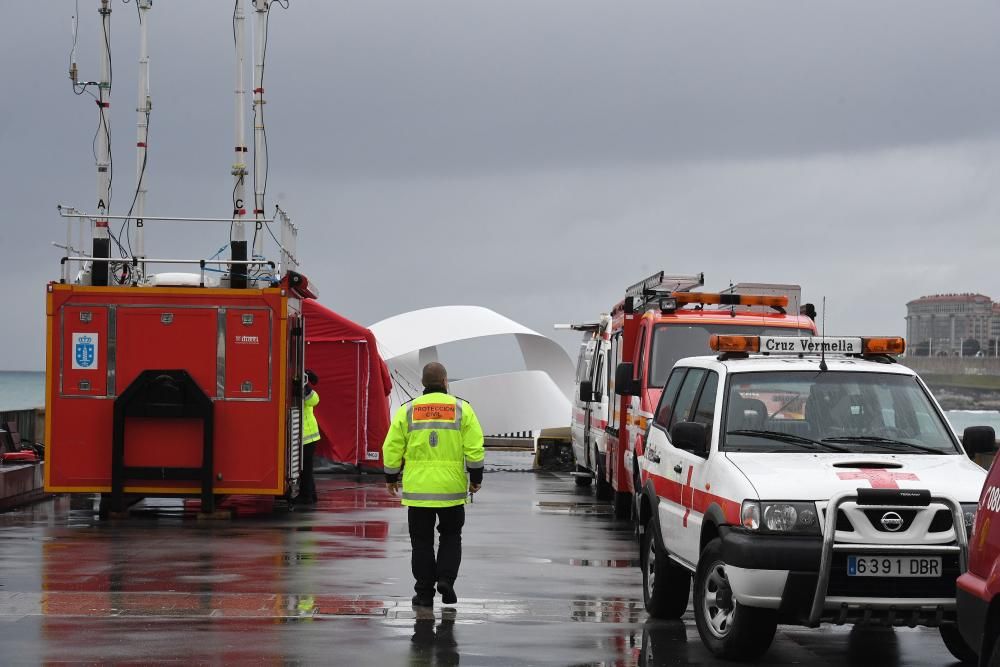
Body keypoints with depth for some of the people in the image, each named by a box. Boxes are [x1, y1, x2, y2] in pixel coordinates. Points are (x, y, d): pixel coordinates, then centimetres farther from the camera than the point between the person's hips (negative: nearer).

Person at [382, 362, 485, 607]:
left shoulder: (407, 410, 1)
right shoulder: (461, 408, -1)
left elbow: (392, 448, 1)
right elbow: (475, 448, -4)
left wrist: (391, 478, 14)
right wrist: (476, 479, 7)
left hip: (417, 487, 0)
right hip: (451, 487, 0)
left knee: (422, 541, 9)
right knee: (450, 536, 16)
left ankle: (424, 593, 9)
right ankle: (446, 579, -2)